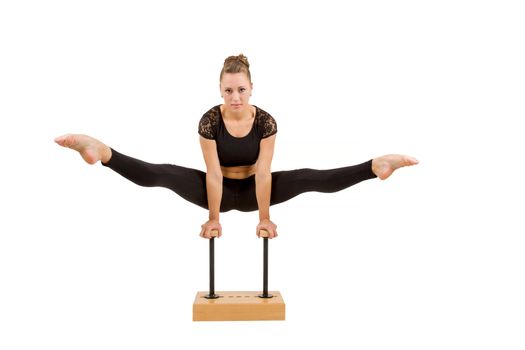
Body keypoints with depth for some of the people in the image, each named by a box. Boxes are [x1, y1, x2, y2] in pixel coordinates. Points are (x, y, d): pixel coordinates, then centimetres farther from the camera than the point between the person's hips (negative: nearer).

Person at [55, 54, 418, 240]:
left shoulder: (266, 122, -19)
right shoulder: (209, 121, -21)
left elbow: (263, 173, -20)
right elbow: (213, 174, -22)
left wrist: (265, 218, -19)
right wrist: (213, 218, -20)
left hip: (251, 190, 1)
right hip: (221, 190, 0)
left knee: (309, 178, -20)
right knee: (162, 175, -24)